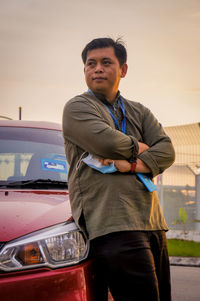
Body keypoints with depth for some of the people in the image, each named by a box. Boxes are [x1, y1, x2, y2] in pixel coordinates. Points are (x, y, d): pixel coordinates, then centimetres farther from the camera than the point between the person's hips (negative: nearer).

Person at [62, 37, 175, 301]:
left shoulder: (139, 112, 24)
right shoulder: (77, 107, 6)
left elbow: (167, 151, 9)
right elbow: (107, 142, -12)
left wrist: (133, 165, -9)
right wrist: (140, 148, 7)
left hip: (152, 222, 7)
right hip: (113, 225, -7)